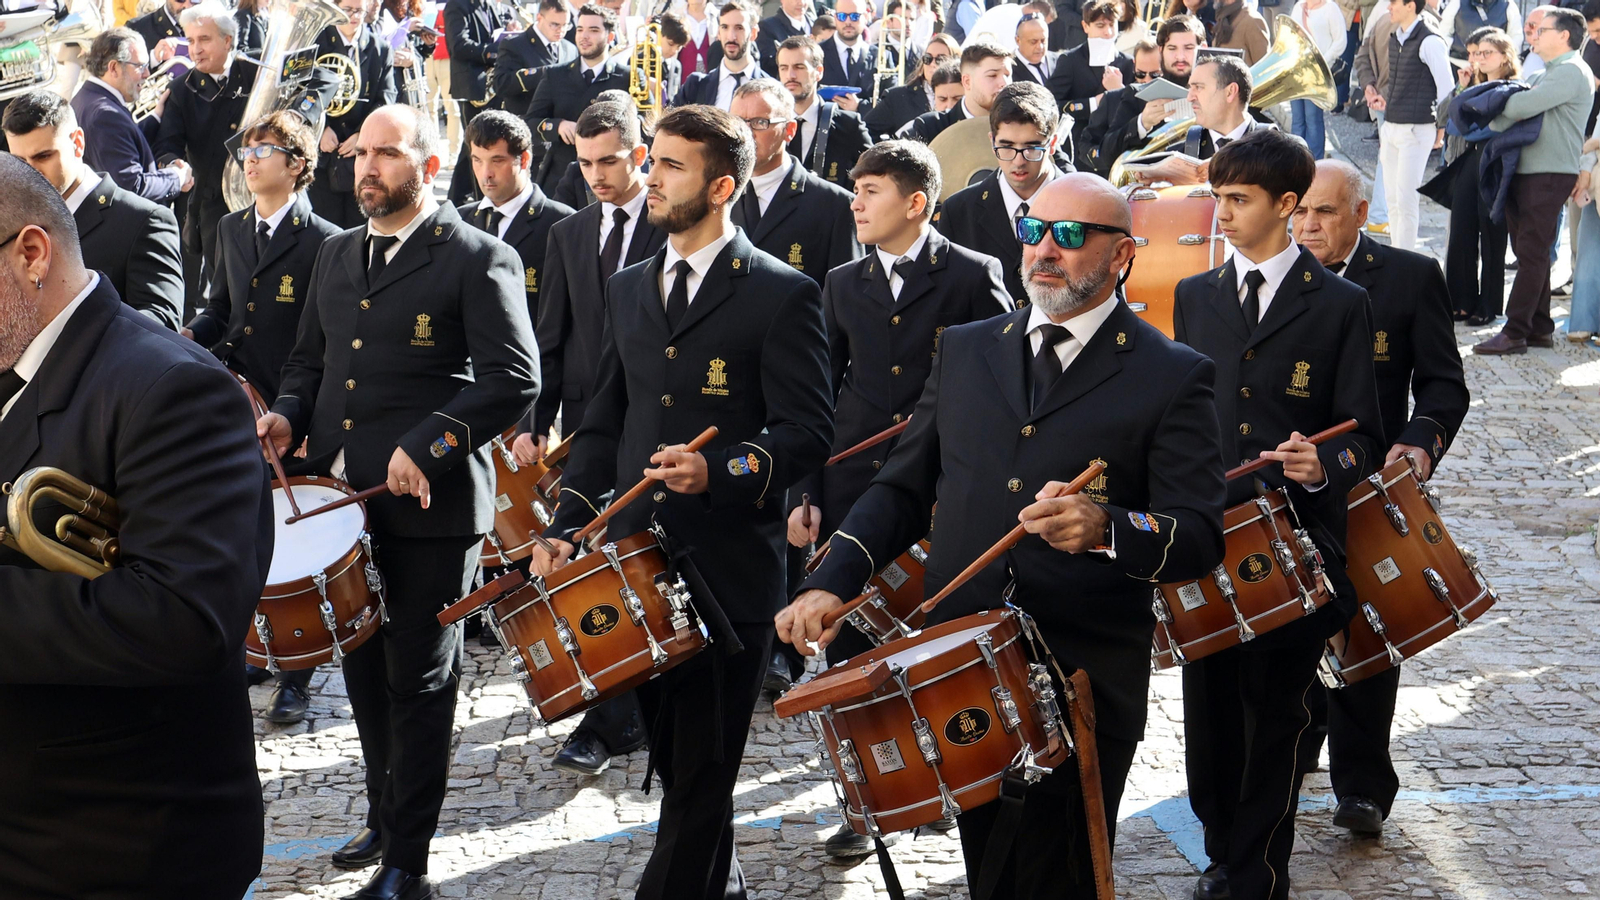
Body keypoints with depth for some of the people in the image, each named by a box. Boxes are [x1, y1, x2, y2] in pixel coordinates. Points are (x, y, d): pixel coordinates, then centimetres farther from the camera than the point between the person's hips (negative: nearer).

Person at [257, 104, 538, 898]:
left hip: (427, 506, -6)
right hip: (340, 499, 7)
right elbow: (310, 360, 22)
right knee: (363, 669, 17)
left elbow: (514, 379, -15)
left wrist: (426, 445, -23)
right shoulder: (336, 256, 15)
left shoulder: (477, 260, -7)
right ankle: (384, 816, 36)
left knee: (417, 681, 2)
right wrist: (287, 415, 1)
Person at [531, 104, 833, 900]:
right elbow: (605, 424, 16)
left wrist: (721, 471, -27)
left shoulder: (782, 295, -7)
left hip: (727, 570, -6)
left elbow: (807, 433, -10)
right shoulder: (628, 289, 13)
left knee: (702, 770, 0)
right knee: (670, 756, 16)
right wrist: (566, 528, 5)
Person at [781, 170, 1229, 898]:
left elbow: (1200, 539, -10)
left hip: (1085, 684, -4)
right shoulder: (964, 351, 12)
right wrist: (832, 582, -3)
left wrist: (1108, 529, -30)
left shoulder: (1172, 377, -3)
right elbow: (902, 490, 13)